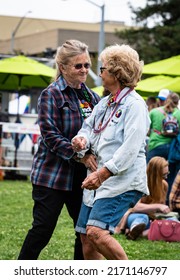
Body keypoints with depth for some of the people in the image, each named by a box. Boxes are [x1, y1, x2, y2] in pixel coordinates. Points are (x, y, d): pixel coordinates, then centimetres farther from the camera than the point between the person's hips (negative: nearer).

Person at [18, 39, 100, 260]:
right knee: (42, 229, -4)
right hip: (53, 174, -6)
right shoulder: (51, 95, -8)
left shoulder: (91, 97, 11)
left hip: (81, 176, 6)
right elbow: (51, 136, -15)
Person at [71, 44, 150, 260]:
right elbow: (88, 127, 18)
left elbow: (130, 149, -18)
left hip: (123, 180, -9)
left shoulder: (134, 104, -9)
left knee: (96, 232, -23)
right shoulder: (104, 104, 18)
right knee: (86, 239, 6)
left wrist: (101, 174, -25)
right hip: (97, 180, 9)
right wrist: (82, 139, -7)